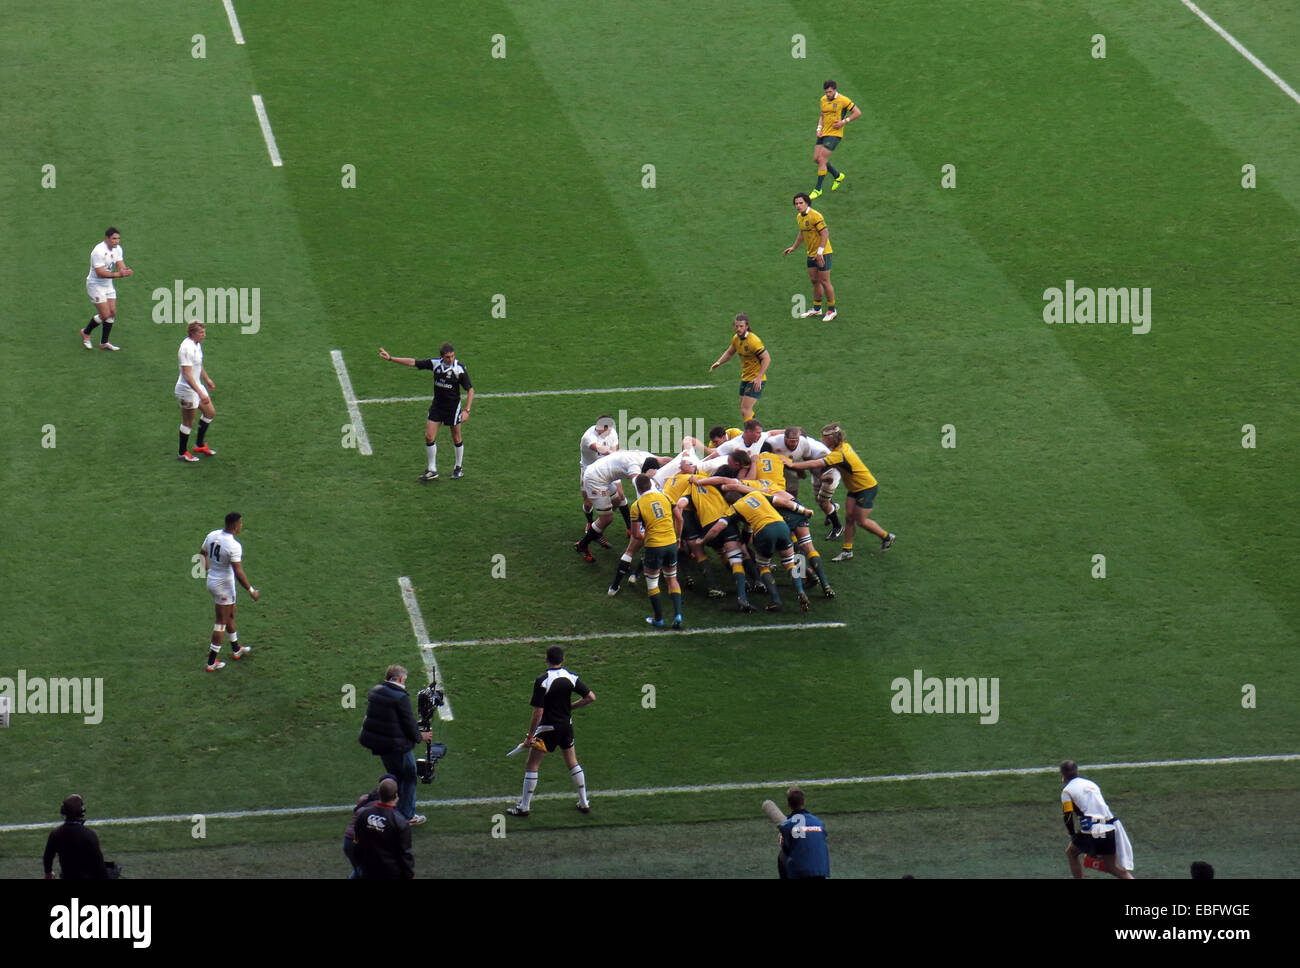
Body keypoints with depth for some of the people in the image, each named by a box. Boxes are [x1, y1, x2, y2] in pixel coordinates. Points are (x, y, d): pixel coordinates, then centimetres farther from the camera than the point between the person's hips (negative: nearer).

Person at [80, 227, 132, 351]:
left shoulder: (117, 248, 1)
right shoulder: (99, 251, -25)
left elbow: (120, 265, -1)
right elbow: (100, 273, -29)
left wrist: (124, 271, -25)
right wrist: (117, 274, -37)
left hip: (108, 284, 8)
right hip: (95, 284, -8)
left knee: (112, 312, 5)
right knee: (105, 315, -9)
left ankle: (104, 342, 18)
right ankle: (85, 333, 15)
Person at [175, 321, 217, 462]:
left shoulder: (197, 345, 4)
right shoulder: (187, 348, -27)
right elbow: (187, 375, -31)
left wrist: (207, 380, 36)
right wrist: (200, 393, -33)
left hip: (197, 386, 10)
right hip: (187, 389, -10)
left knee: (210, 412, 18)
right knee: (188, 423, 2)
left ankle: (200, 445, 33)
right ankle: (182, 453, 19)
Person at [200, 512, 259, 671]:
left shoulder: (212, 535, -3)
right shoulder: (234, 546, -27)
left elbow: (202, 552, 15)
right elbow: (238, 573, -27)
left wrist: (207, 568, 35)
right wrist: (252, 591, -15)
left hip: (211, 581, 8)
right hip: (224, 586, -8)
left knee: (230, 615, 26)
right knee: (221, 622, 3)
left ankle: (236, 649, 43)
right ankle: (212, 662, 9)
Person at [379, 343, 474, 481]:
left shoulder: (459, 368, -18)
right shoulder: (435, 363, -8)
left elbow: (470, 390, -13)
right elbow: (413, 362, -2)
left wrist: (466, 411, -20)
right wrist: (390, 358, -4)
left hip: (453, 406, -4)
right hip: (437, 405, 4)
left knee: (456, 438, 8)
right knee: (429, 437, 0)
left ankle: (459, 468, 28)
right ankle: (432, 471, 11)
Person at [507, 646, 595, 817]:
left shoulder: (541, 681, -21)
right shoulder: (571, 678, -6)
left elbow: (538, 712, -21)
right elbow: (591, 697, -4)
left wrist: (530, 736, -13)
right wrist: (571, 706, 8)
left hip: (547, 728, -5)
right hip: (567, 725, 5)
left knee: (531, 765, 7)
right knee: (573, 763, 20)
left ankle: (524, 807, 11)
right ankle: (584, 803, 24)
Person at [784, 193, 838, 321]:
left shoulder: (815, 216, -20)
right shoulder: (799, 217, 7)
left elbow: (825, 233, -22)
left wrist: (820, 252, -26)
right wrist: (794, 247, 26)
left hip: (822, 253, -8)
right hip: (811, 253, 8)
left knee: (824, 282, -4)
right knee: (815, 281, 14)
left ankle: (832, 310, 8)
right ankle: (816, 308, 26)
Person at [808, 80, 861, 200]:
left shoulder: (843, 100, -12)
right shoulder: (823, 100, 8)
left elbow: (857, 113, -6)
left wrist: (844, 121, -14)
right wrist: (819, 128, 6)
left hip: (834, 134, -8)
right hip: (823, 134, 8)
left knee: (822, 159, -13)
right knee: (816, 159, 8)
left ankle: (818, 189, -2)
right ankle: (838, 176, 31)